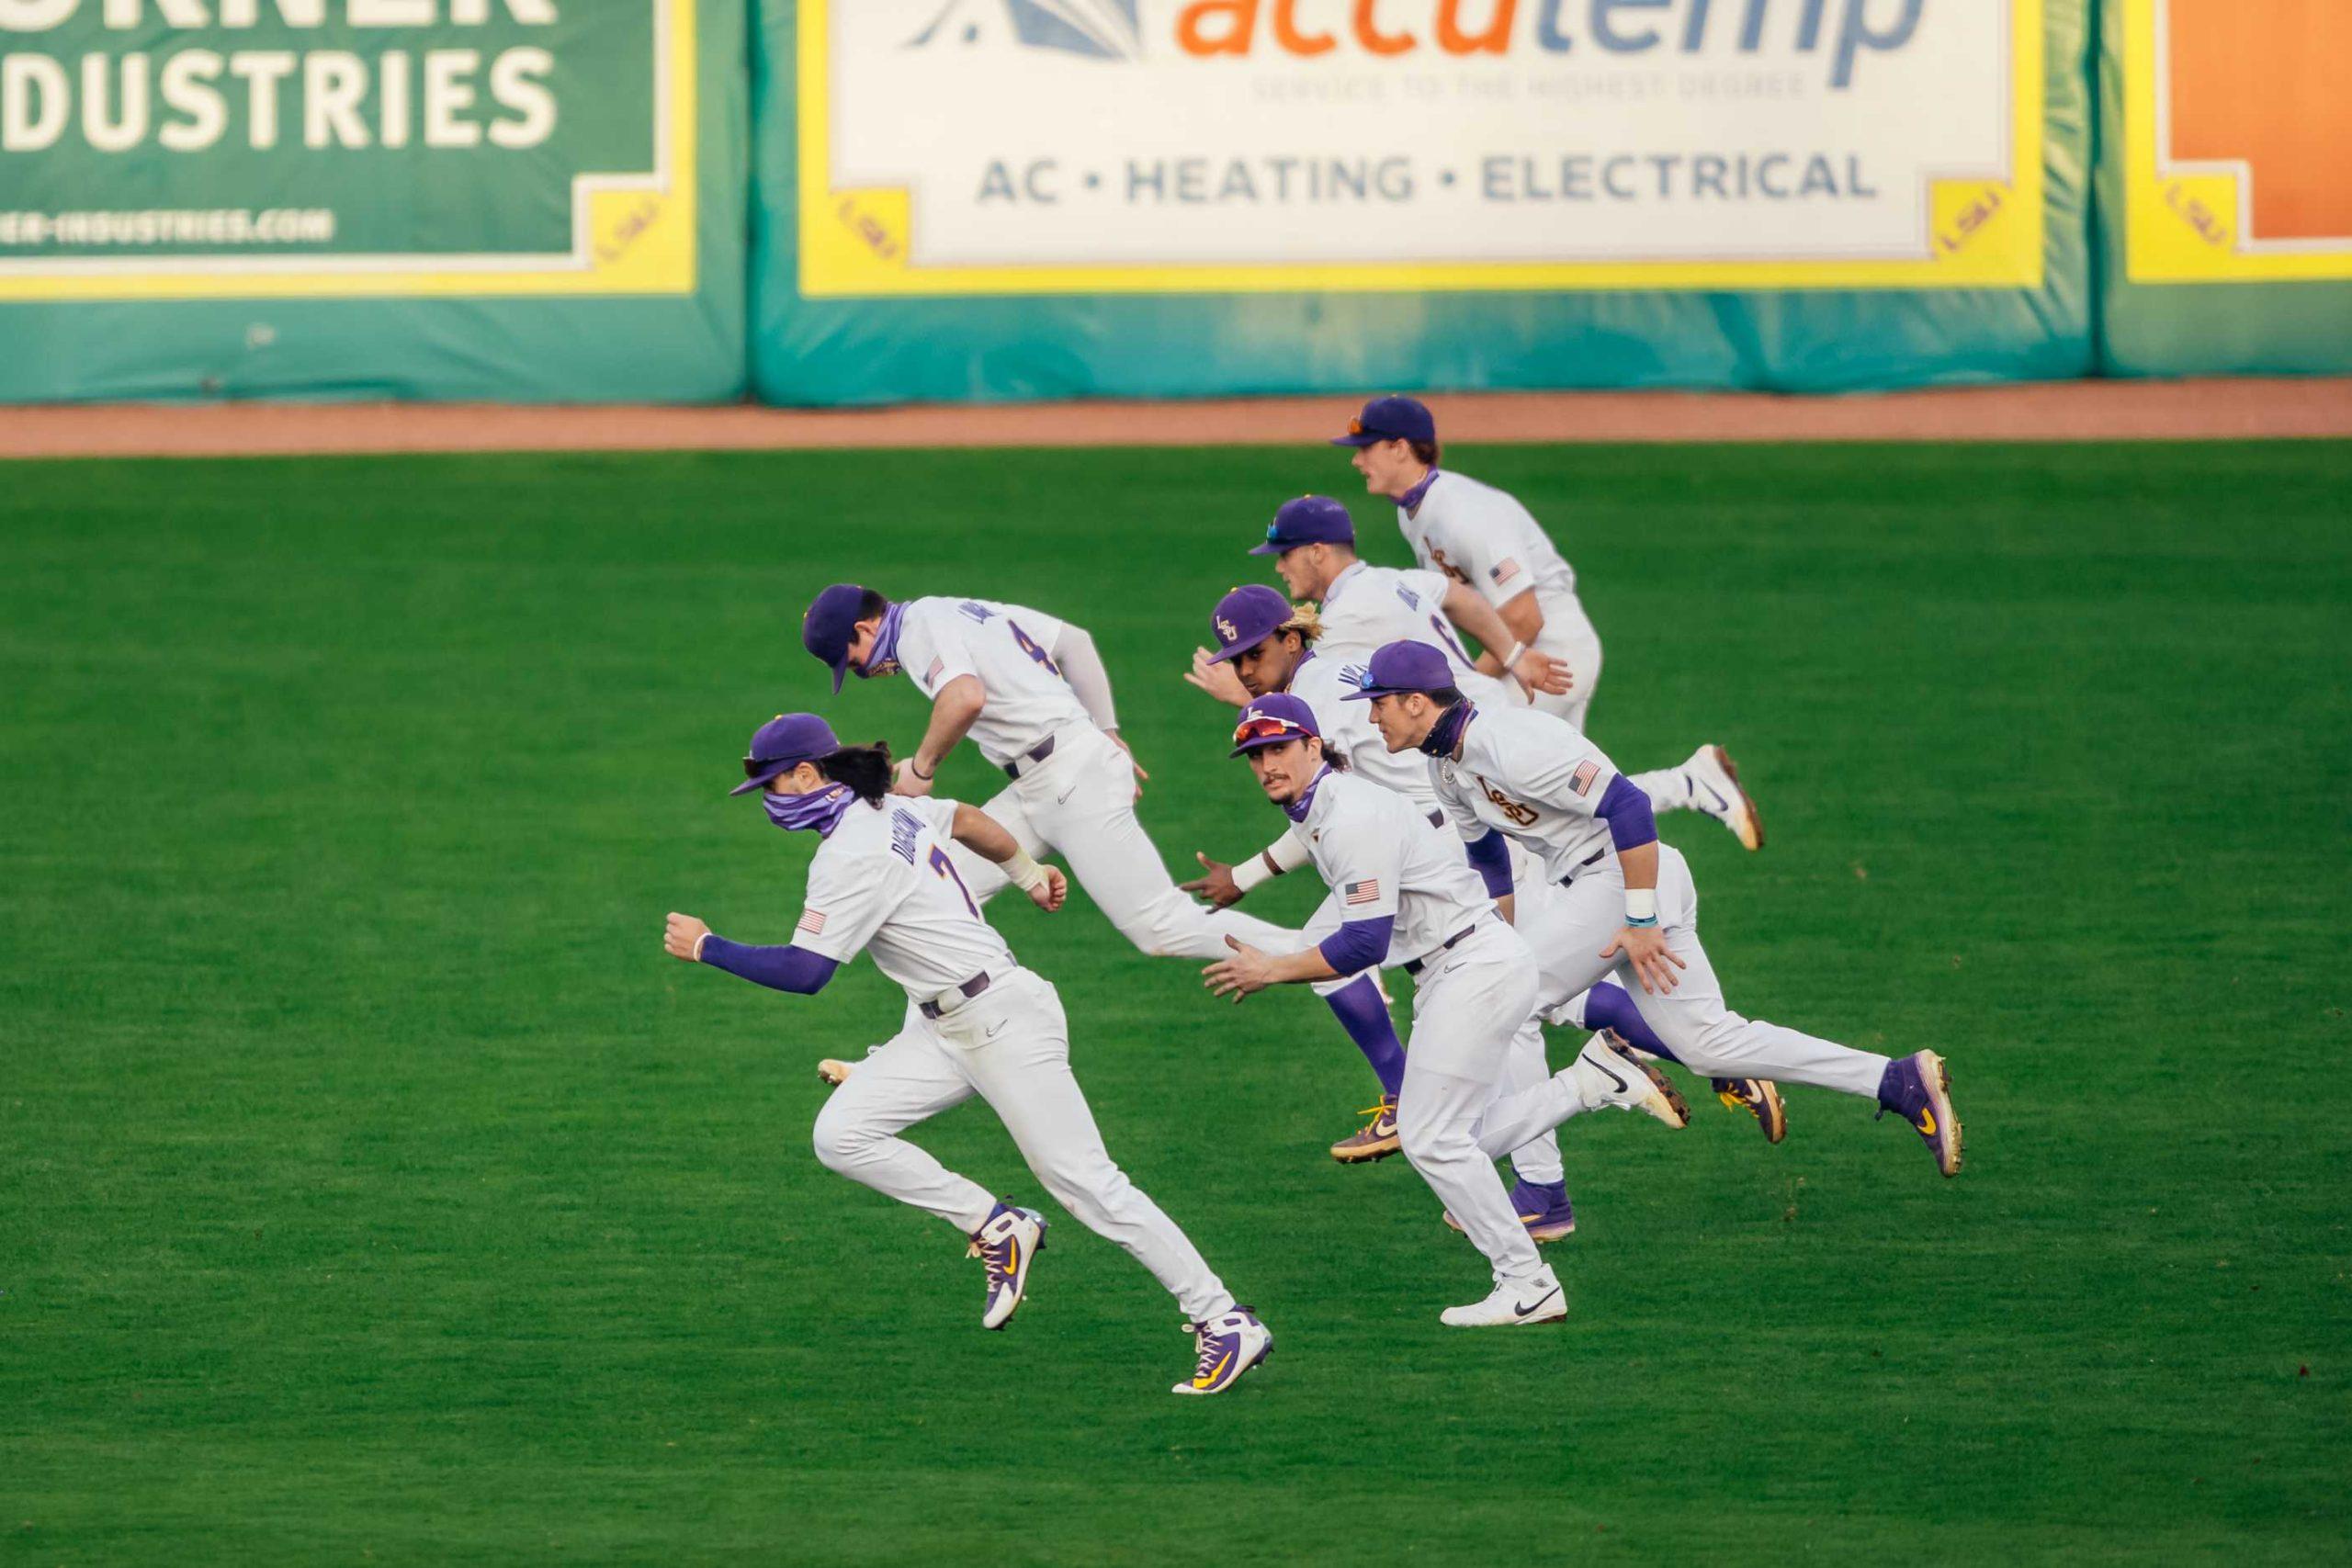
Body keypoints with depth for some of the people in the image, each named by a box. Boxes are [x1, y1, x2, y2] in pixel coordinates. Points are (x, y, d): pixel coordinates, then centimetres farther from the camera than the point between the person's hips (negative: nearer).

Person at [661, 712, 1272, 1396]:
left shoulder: (852, 855, -18)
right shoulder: (890, 810, 10)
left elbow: (804, 972, -21)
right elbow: (966, 819, 28)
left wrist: (706, 947, -10)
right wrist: (1028, 872, 45)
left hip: (1005, 1021, -10)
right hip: (948, 1031, 10)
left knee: (1081, 1179, -9)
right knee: (841, 1135, -3)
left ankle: (1225, 1323, -6)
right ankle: (997, 1228, 4)